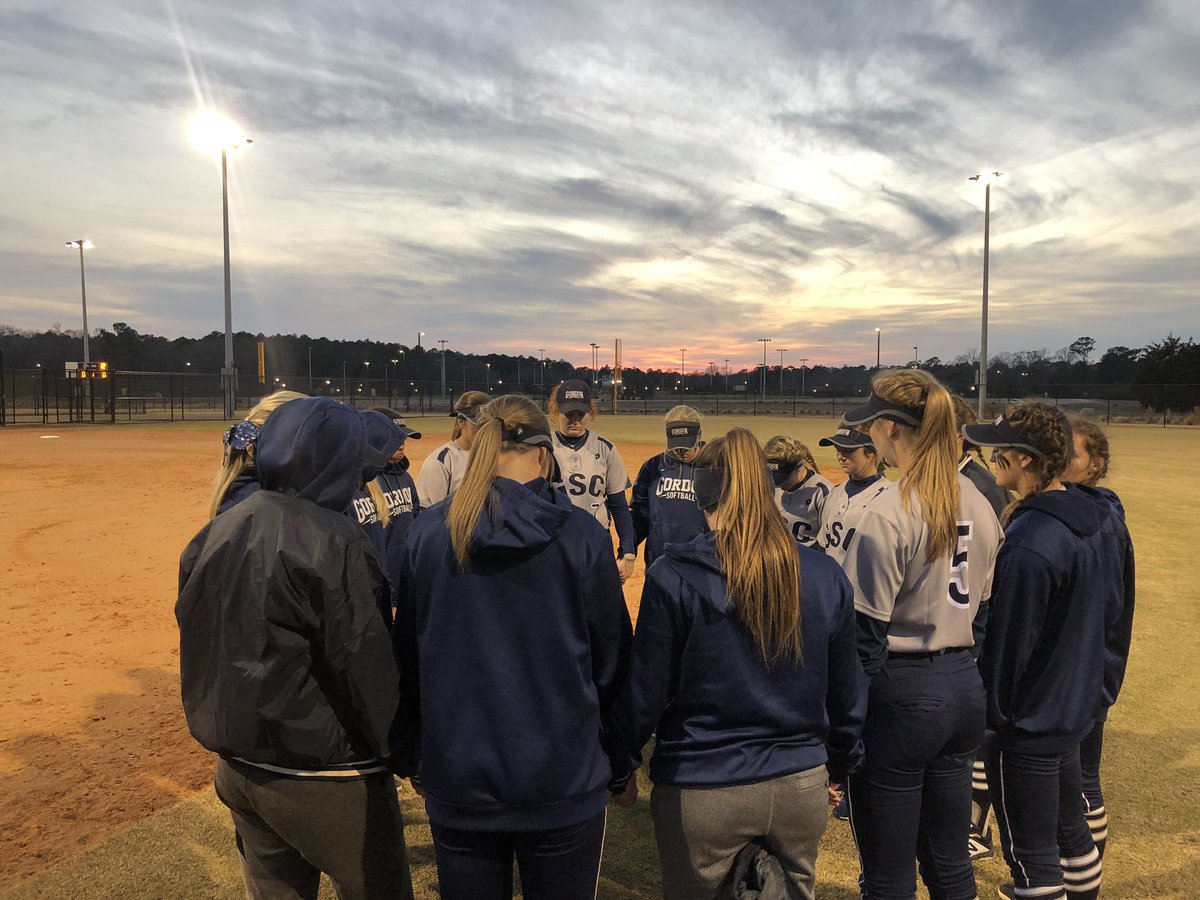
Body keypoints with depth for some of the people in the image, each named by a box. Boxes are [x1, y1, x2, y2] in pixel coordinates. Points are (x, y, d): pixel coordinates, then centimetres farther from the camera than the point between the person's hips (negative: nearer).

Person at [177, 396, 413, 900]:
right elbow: (366, 670, -19)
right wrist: (396, 751, -5)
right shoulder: (331, 542, -22)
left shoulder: (213, 535, 1)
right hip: (321, 778, -7)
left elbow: (199, 643, 10)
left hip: (236, 768, 8)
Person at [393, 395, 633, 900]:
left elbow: (407, 654, 2)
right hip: (563, 780, -1)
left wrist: (414, 750, 17)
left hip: (456, 778, 2)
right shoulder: (582, 536, -12)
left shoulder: (427, 533, -7)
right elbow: (611, 659, -4)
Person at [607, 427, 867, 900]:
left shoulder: (673, 576, -16)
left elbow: (645, 692, -11)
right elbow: (847, 693, 5)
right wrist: (841, 762, 21)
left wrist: (620, 765, 5)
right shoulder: (826, 575, -4)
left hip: (701, 793, -3)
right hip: (802, 788, 4)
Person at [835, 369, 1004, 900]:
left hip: (900, 694, -8)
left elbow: (865, 632, -18)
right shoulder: (978, 505, 5)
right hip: (965, 687, 8)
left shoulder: (887, 512, -19)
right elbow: (982, 607, 13)